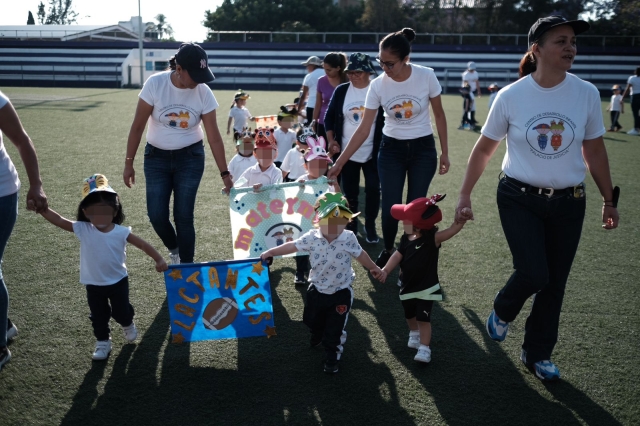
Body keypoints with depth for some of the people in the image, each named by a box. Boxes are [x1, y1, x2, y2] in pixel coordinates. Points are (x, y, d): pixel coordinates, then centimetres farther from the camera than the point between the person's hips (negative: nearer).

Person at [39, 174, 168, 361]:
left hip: (117, 281, -1)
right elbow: (59, 220, -22)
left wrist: (159, 259, -20)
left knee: (121, 311, 14)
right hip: (94, 284, 1)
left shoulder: (121, 232, -18)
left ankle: (128, 325, 48)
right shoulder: (83, 230, -16)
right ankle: (102, 342, 35)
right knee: (98, 316, 14)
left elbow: (143, 244, -14)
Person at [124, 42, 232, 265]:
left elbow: (214, 137, -7)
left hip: (190, 157, 0)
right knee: (157, 216, 0)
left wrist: (225, 173, -6)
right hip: (157, 157, 0)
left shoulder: (204, 93, -14)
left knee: (183, 216, -3)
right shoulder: (155, 84, -17)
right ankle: (174, 250, 32)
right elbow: (137, 126, -10)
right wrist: (129, 163, -8)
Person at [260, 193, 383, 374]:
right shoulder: (312, 237, -19)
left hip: (341, 292, -3)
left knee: (335, 329, 8)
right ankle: (317, 337, 62)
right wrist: (270, 252, -3)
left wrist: (374, 268, 10)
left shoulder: (349, 238, -21)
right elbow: (293, 246, -7)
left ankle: (332, 358, 33)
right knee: (313, 321, 27)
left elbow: (360, 255, -4)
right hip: (317, 290, 3)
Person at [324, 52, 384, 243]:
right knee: (349, 192, 9)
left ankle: (370, 226, 19)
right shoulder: (341, 91, -1)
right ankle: (351, 226, 24)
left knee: (373, 190, 0)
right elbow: (329, 117, 7)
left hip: (373, 153, -2)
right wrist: (331, 140, -5)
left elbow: (388, 120, -1)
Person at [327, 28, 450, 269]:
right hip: (391, 150, 1)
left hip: (423, 149, -1)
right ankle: (388, 251, 26)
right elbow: (363, 130, -10)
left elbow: (439, 115, -2)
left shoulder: (426, 76, -16)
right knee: (390, 208, -2)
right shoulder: (377, 86, -14)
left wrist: (444, 152, 0)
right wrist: (339, 163, -13)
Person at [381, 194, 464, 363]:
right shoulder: (406, 239, -5)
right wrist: (385, 270, -19)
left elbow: (455, 228, -33)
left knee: (423, 318, -5)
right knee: (409, 315, 24)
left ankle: (424, 348, 7)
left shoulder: (433, 238, -23)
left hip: (426, 288, -6)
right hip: (408, 287, 6)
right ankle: (414, 333, 51)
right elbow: (398, 255, -5)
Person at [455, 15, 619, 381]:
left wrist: (609, 200, 9)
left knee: (554, 283, 8)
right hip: (519, 199, -2)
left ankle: (537, 354, 30)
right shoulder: (511, 96, -10)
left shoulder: (587, 94, -5)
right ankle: (503, 311, 22)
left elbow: (594, 151, 6)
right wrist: (465, 196, 0)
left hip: (568, 204, 2)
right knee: (534, 273, -15)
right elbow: (484, 149, 0)